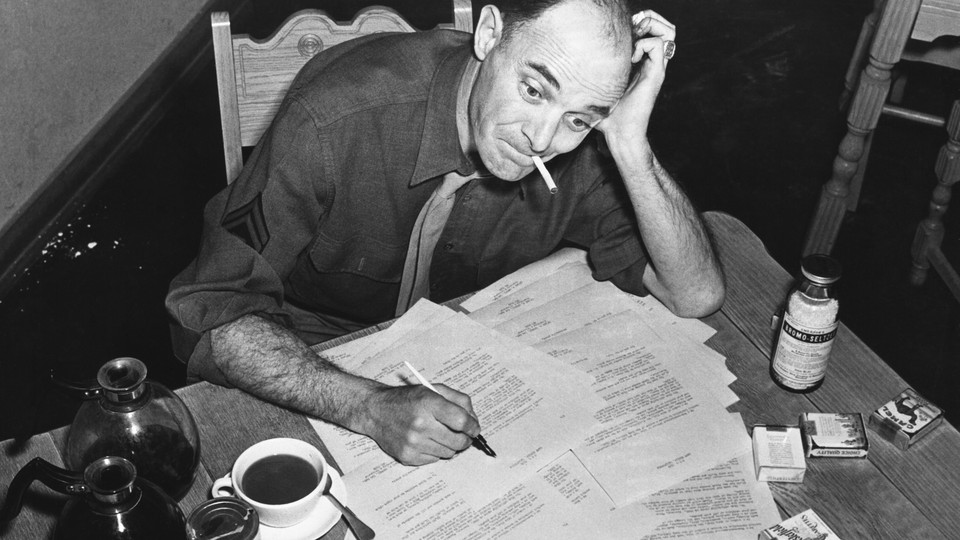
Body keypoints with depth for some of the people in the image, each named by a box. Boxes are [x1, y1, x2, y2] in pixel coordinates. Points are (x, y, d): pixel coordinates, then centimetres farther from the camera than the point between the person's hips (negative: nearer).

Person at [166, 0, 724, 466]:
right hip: (307, 363, -3)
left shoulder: (581, 147, -19)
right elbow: (214, 316, -28)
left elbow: (696, 294, -16)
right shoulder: (337, 118, -32)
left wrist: (631, 147, -32)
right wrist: (372, 407, -42)